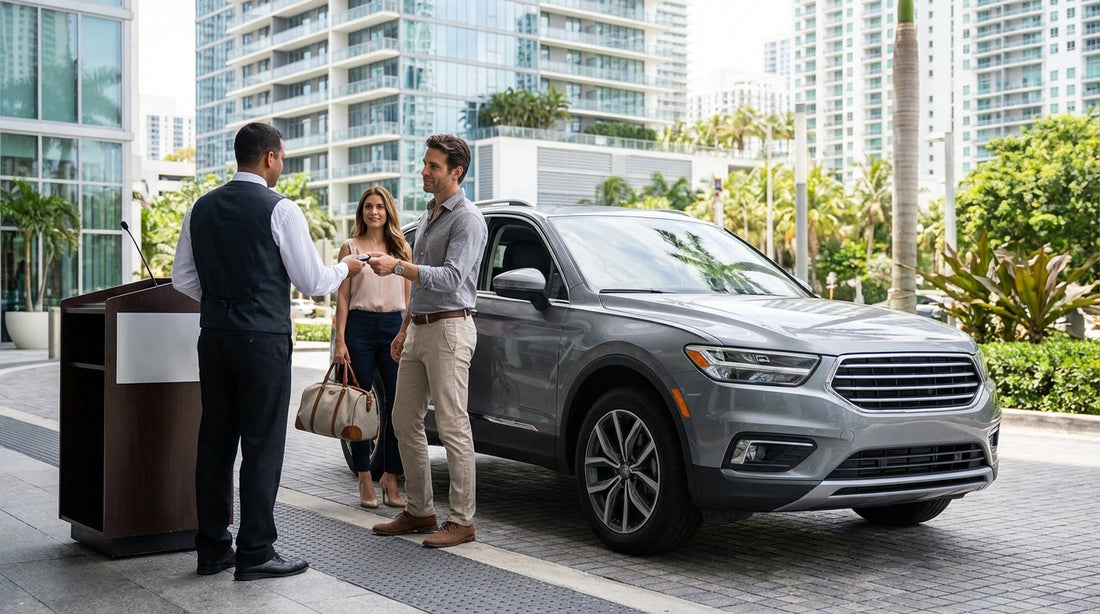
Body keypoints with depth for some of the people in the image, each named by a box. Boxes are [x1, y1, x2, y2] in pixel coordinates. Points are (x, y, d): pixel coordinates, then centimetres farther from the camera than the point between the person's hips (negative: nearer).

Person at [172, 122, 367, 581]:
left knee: (215, 440, 10)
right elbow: (311, 282, -7)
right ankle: (255, 553, 3)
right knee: (262, 446, -1)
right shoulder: (280, 209, -10)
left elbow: (183, 278, 12)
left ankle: (212, 548, 17)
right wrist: (345, 268, 11)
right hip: (263, 339, -6)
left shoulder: (202, 208, 9)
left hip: (214, 336, 6)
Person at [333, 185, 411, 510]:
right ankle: (365, 480, 9)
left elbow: (408, 298, 14)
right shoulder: (350, 248, 7)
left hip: (394, 327, 2)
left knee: (398, 404, -3)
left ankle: (390, 477, 6)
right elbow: (343, 297, 2)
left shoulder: (401, 249, 13)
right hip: (360, 327, -2)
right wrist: (340, 341, -6)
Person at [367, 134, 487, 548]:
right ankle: (418, 511, 19)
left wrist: (398, 267, -30)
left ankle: (462, 520, -2)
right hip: (419, 329, 9)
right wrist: (405, 328, 22)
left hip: (449, 328, -9)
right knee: (405, 421, 10)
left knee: (452, 426, -8)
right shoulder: (427, 217, 19)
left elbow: (452, 277, -22)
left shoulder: (467, 219, -10)